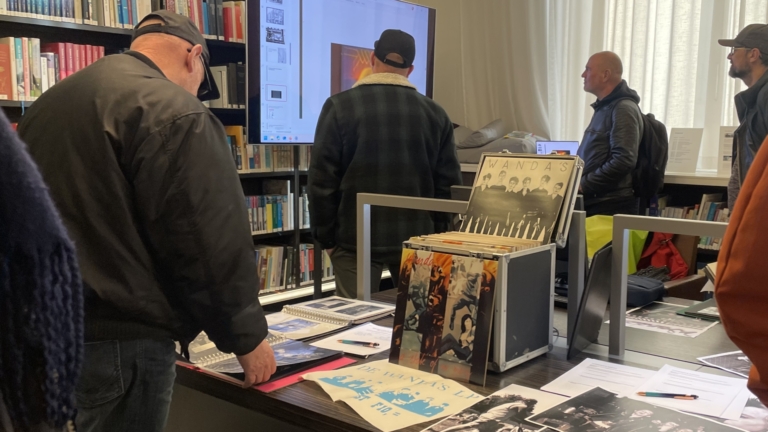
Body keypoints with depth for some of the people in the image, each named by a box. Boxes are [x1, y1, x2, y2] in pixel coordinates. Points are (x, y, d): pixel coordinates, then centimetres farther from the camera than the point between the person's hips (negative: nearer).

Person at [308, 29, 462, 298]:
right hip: (417, 237, 3)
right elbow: (449, 182, 3)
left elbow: (322, 178, -6)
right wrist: (439, 234, 13)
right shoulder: (435, 114, 3)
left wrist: (325, 235, 3)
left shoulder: (340, 107, -5)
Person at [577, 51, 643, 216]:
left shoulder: (623, 109, -13)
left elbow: (623, 161, -24)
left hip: (611, 205, -9)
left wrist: (583, 185, -19)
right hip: (594, 200, 9)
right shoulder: (605, 107, 19)